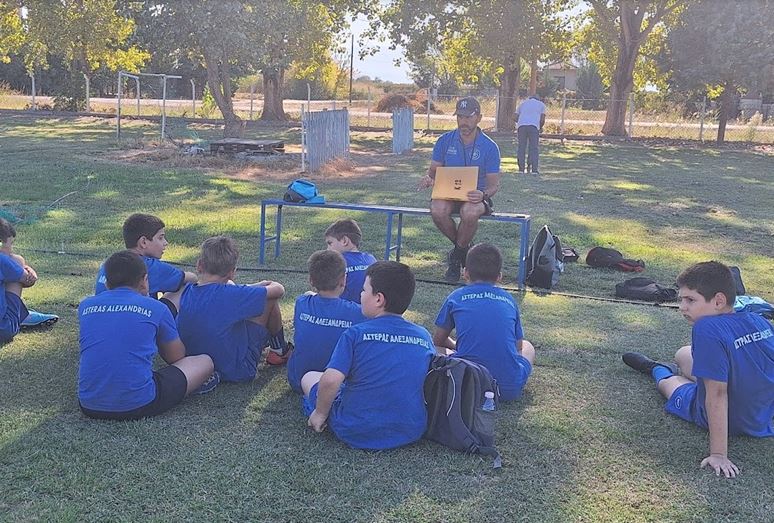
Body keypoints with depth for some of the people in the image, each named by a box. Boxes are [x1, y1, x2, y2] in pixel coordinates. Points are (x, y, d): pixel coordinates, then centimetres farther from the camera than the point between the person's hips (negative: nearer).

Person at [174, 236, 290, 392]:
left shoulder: (186, 292, -10)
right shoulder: (230, 295, -27)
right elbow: (279, 290, -14)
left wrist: (254, 287, 13)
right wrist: (259, 286, 7)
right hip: (239, 370, -6)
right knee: (271, 298, 1)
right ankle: (280, 350, 23)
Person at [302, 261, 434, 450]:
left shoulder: (356, 333, -16)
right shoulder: (424, 337, -4)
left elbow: (330, 380, -22)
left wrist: (320, 413, -4)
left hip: (356, 433, -4)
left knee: (309, 377, 16)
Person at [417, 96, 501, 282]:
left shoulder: (489, 147, -3)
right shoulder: (445, 141, 3)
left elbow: (494, 184, -3)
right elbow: (434, 171, 8)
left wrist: (483, 195, -27)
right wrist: (428, 179, -18)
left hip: (476, 196, -2)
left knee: (469, 212, -38)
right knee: (437, 210, -33)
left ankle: (457, 256, -10)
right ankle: (465, 248, -5)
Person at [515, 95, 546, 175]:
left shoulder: (523, 103, 27)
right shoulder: (541, 104, 21)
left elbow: (516, 118, 18)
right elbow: (542, 120, 9)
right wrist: (540, 128, 26)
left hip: (521, 126, 2)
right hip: (533, 126, -2)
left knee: (521, 148, 7)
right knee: (533, 148, -1)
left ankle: (521, 168, 5)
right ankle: (534, 170, -5)